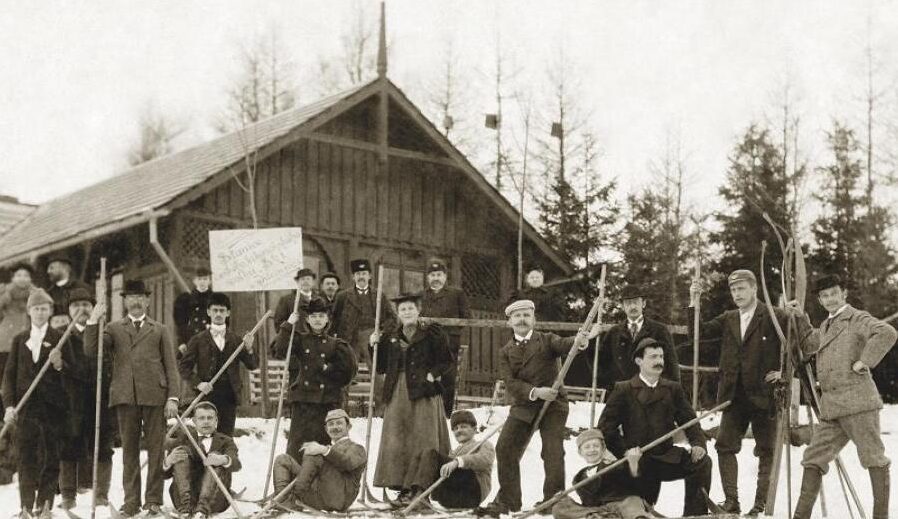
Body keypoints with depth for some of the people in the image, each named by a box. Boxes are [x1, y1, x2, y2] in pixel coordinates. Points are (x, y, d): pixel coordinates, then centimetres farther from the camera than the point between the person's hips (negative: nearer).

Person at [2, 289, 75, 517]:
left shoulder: (59, 338, 4)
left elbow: (72, 372, 5)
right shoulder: (20, 339, 10)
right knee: (26, 458, 1)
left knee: (50, 457, 1)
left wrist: (59, 364, -16)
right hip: (25, 406, 1)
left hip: (52, 406, -1)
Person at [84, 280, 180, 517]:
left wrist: (173, 398, -1)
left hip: (154, 396, 0)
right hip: (125, 396, 0)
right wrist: (92, 321, -10)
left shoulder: (159, 330, 15)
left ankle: (154, 500, 5)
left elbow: (171, 366, 10)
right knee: (129, 449, 3)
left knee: (155, 448, 0)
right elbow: (91, 351, 0)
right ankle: (131, 502, 7)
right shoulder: (113, 329, 15)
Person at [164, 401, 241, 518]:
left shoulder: (225, 441, 20)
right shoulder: (184, 437, 21)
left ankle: (202, 510, -42)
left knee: (217, 459, -20)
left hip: (213, 499, -1)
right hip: (182, 498, 1)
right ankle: (186, 507, -34)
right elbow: (165, 474, 10)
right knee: (182, 450, -13)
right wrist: (168, 461, -15)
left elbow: (236, 464, -3)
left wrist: (224, 460, -28)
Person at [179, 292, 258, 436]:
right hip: (206, 395, -2)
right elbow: (183, 366, 4)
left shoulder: (235, 339, 10)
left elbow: (253, 365, 7)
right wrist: (197, 383, -10)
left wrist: (249, 349, -12)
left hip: (229, 397, 2)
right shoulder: (198, 340, 5)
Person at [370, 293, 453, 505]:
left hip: (424, 392, -4)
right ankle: (403, 488, 6)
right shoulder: (390, 336, 13)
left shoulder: (432, 333, 1)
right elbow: (381, 367, 14)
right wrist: (375, 346, 2)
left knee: (423, 439, -5)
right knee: (396, 440, 1)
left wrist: (433, 374, -14)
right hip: (397, 394, 4)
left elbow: (446, 360, 0)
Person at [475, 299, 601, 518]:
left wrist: (580, 341, -45)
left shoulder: (546, 340, 2)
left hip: (553, 404, -3)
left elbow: (564, 344, -21)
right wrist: (534, 392, -21)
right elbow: (510, 383, -4)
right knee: (505, 448, -3)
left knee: (553, 451, -10)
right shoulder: (506, 352, 8)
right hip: (523, 406, 3)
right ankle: (507, 501, 11)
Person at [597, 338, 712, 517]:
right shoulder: (623, 390, 0)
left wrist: (698, 443, -15)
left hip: (667, 456, 2)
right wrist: (624, 450, -19)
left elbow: (689, 420, 5)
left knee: (702, 462, -23)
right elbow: (605, 427, -5)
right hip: (637, 461, -2)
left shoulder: (673, 389, 11)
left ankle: (694, 514, -16)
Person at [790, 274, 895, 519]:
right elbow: (806, 345, 36)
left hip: (857, 401, -8)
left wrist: (864, 362, -19)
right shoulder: (826, 326, 22)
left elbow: (887, 334, -21)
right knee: (813, 458, 5)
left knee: (873, 458, -2)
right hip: (831, 408, 8)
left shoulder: (857, 319, -3)